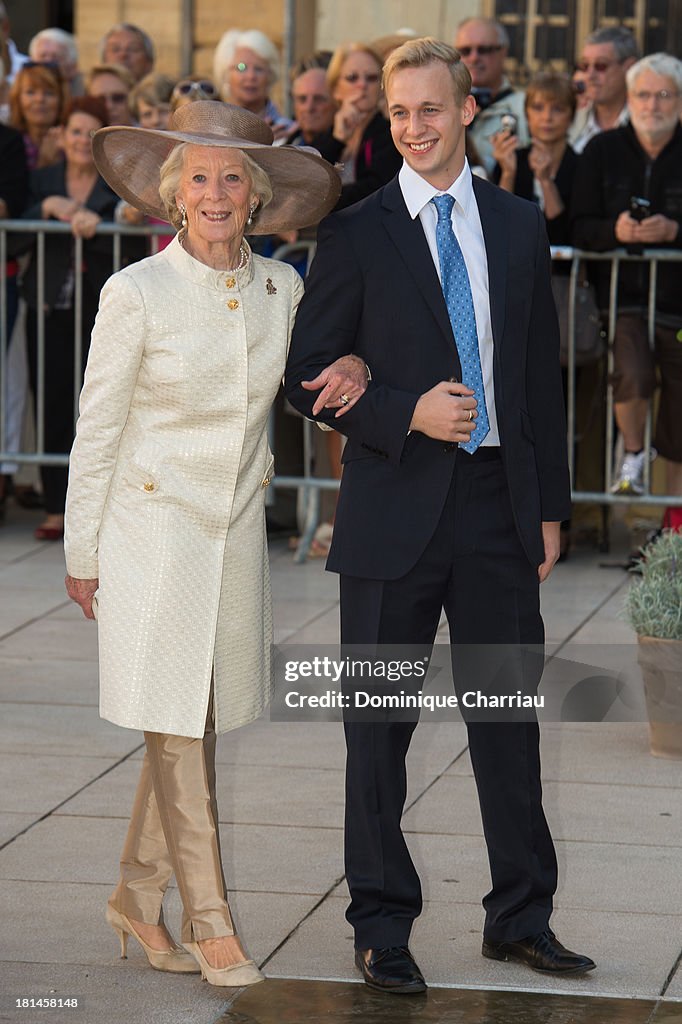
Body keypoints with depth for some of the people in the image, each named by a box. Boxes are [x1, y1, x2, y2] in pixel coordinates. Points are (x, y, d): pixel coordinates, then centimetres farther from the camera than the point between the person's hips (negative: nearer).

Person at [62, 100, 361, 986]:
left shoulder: (282, 288, 1)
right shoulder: (136, 294, -12)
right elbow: (96, 428, -5)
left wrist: (351, 365, -6)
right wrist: (82, 553, -3)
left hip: (238, 530, 5)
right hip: (154, 526, -5)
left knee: (197, 721, 10)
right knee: (177, 727, -2)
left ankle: (138, 894, 26)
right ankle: (210, 922, 7)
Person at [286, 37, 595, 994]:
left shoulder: (520, 226, 8)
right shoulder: (356, 234, -2)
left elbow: (542, 374, 11)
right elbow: (308, 374, -3)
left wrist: (550, 504, 8)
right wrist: (408, 414, -17)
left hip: (499, 502, 3)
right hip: (397, 509, -3)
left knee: (509, 714, 9)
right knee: (381, 725, 4)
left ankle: (521, 916, 21)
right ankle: (383, 924, 16)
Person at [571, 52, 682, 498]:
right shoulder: (603, 151, 5)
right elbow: (580, 228, 3)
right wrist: (615, 231, -17)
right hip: (624, 296, 0)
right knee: (632, 376, -28)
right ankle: (633, 453, 3)